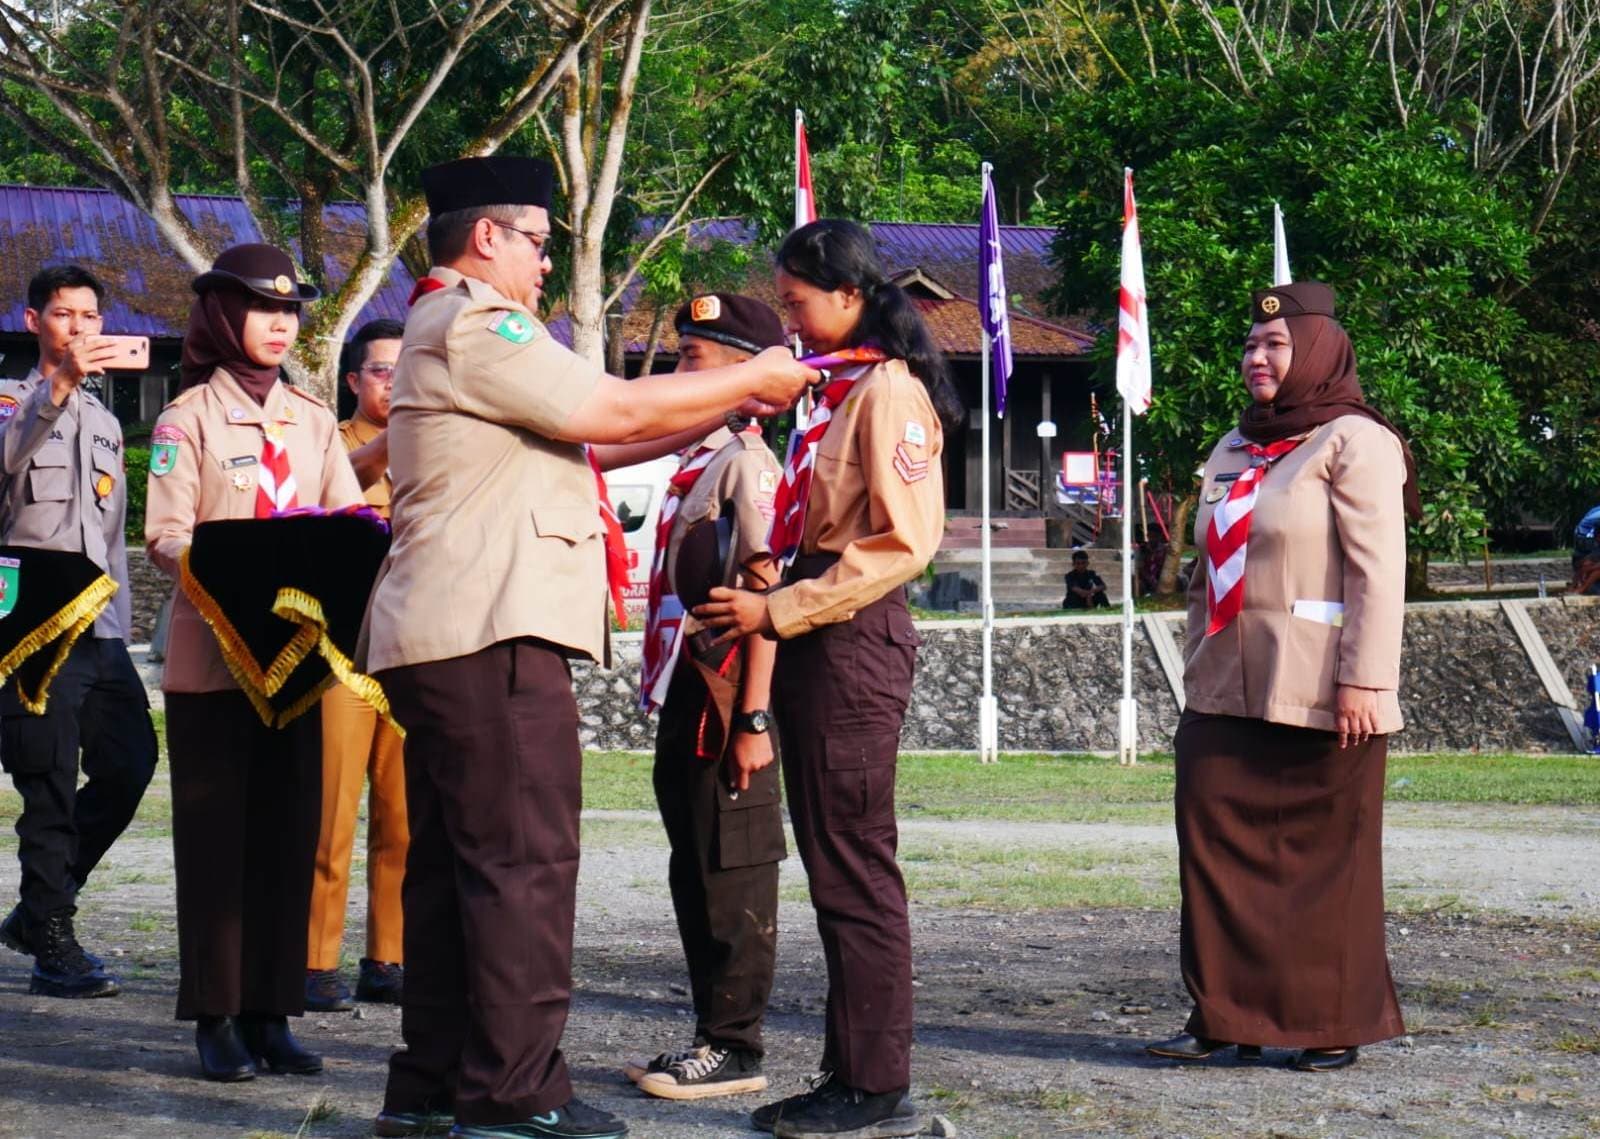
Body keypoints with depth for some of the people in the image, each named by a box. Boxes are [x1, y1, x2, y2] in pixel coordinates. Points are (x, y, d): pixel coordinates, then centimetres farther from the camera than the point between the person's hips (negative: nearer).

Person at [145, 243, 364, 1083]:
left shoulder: (313, 420, 13)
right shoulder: (190, 416, -2)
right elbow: (164, 538, -10)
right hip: (212, 656, -4)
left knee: (289, 831, 5)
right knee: (217, 833, -1)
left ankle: (270, 1012, 11)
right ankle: (216, 1017, 4)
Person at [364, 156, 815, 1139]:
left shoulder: (450, 330, 25)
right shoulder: (475, 327, -9)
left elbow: (583, 430, 24)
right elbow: (615, 412, -12)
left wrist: (723, 408, 20)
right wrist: (754, 380, 0)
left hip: (445, 638, 11)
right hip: (494, 631, -11)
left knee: (453, 861, 12)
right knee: (523, 860, -8)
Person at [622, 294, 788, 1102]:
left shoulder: (746, 463, -12)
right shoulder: (695, 461, 16)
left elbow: (763, 595, -17)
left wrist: (753, 718, -21)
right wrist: (665, 699, 18)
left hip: (724, 701, -10)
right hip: (684, 698, 10)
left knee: (732, 876, -3)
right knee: (694, 876, 14)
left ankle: (734, 1047, 4)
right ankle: (713, 1036, 21)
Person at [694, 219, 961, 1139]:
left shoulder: (890, 389, -10)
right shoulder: (841, 388, 18)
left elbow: (904, 543, -17)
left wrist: (777, 612, -17)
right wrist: (771, 605, 8)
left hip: (854, 640, -10)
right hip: (817, 639, 10)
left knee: (854, 868, -7)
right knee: (833, 865, 10)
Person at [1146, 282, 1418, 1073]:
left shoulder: (1353, 442, -5)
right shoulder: (1233, 452, 18)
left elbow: (1377, 571, -13)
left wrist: (1362, 682, -19)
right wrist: (1197, 674, 18)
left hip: (1318, 701, -7)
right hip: (1230, 697, 7)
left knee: (1326, 860, 0)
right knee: (1220, 852, 2)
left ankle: (1336, 1024, 10)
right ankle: (1225, 1016, 8)